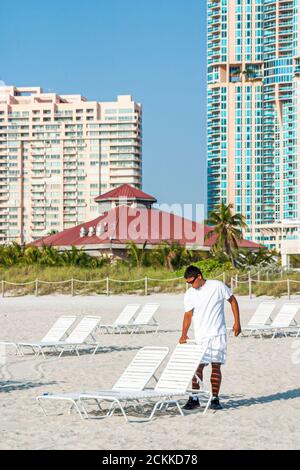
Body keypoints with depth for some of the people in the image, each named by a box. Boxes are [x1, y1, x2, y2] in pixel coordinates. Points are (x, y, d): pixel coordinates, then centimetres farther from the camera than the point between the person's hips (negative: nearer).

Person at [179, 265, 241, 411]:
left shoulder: (218, 286, -6)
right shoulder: (189, 294, 0)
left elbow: (232, 300, 5)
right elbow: (188, 314, -1)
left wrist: (237, 322, 1)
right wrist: (184, 334, -15)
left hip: (218, 334, -1)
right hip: (200, 337, 2)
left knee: (216, 366, 0)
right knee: (197, 366, -4)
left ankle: (215, 399, 7)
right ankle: (194, 399, 2)